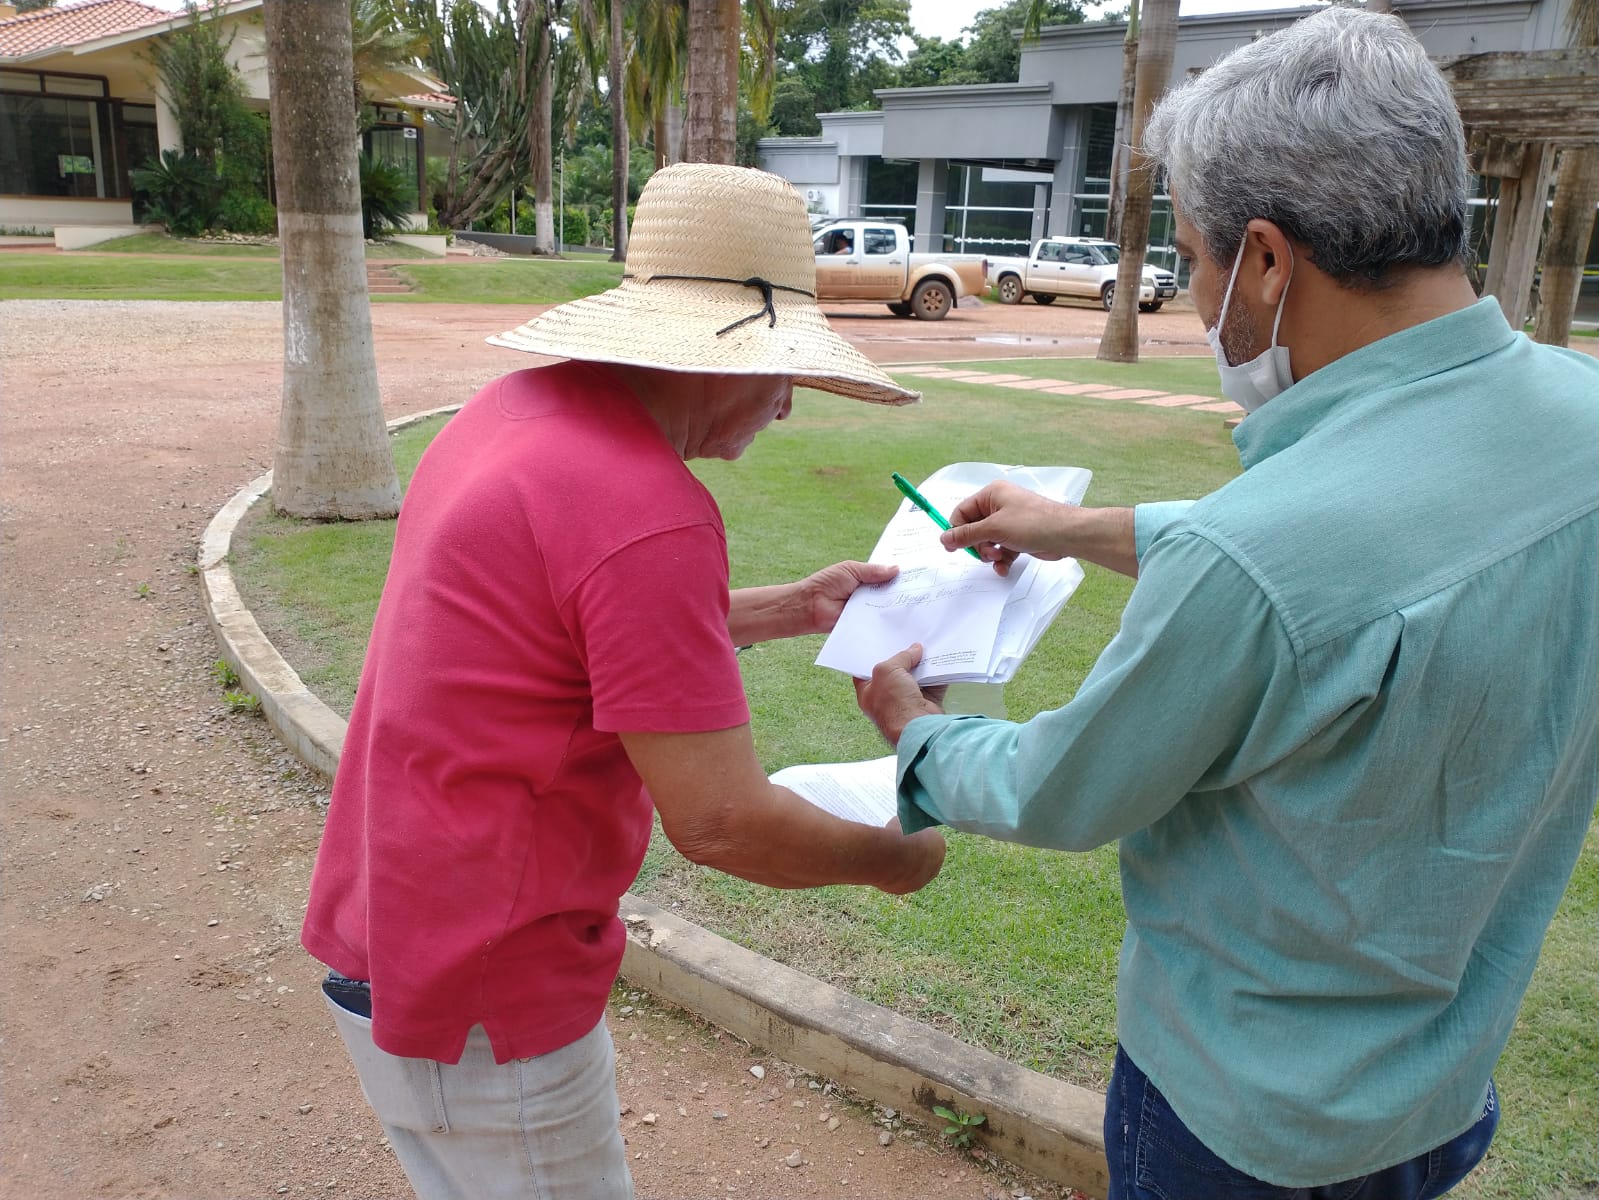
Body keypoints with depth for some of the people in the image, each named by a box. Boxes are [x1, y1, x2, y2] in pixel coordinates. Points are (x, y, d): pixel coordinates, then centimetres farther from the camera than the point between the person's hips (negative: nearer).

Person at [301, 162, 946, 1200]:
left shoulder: (519, 409, 0)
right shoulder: (650, 515, -28)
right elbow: (719, 821, -24)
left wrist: (794, 607, 17)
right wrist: (895, 859, -6)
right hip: (482, 1004, -9)